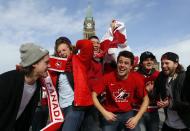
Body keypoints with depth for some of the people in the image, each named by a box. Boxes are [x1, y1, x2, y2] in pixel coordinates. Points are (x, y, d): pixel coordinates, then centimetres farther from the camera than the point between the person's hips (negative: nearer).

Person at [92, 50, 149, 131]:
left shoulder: (136, 79, -14)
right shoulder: (108, 77, -18)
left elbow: (146, 99, -3)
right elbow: (94, 95, -10)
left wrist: (137, 118, -11)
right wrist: (104, 112, -18)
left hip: (128, 113, 1)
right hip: (110, 114, -1)